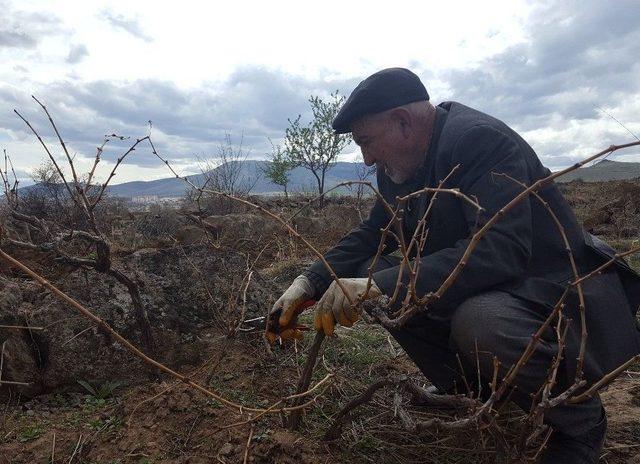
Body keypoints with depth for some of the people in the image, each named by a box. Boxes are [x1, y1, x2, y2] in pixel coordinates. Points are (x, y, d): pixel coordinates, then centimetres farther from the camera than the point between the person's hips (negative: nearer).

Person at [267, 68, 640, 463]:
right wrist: (310, 282, -8)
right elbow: (372, 234, 7)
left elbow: (501, 249, -34)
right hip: (484, 287, 8)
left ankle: (581, 420, -4)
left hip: (558, 292, -7)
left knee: (478, 322, -37)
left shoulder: (479, 139, -23)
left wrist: (381, 284, -40)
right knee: (372, 278, -4)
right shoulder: (401, 166, 2)